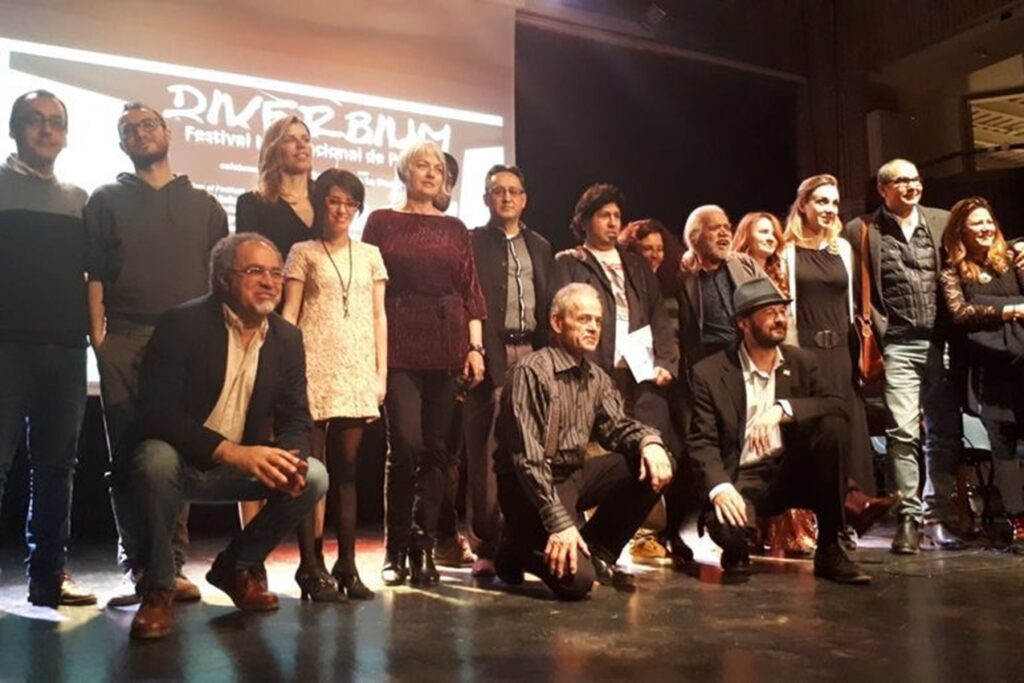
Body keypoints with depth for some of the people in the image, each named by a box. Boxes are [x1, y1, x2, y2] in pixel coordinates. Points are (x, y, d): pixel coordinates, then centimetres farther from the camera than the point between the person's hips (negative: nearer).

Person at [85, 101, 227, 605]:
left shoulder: (204, 205, 17)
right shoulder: (108, 200, 14)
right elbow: (94, 273, 5)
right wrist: (98, 336, -6)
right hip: (125, 342, 0)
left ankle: (172, 564, 5)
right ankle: (136, 567, 5)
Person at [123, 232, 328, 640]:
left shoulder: (287, 338, 0)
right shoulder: (182, 324, -16)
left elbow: (296, 419, 0)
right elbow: (158, 414, -25)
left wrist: (289, 457, -24)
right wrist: (234, 453, -36)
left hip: (238, 467, 5)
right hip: (174, 461, -4)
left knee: (313, 477, -16)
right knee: (157, 459, -37)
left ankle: (238, 566, 8)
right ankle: (157, 588, -14)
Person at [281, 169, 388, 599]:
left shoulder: (369, 254, 15)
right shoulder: (304, 252, 8)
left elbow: (378, 316, 13)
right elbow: (289, 314, 2)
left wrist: (381, 372, 6)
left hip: (356, 371, 3)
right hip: (314, 368, -2)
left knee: (346, 468, 5)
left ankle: (347, 566, 10)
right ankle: (310, 565, 3)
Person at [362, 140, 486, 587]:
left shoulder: (455, 228, 16)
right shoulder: (382, 221, 9)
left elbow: (471, 289, 12)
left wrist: (475, 346, 2)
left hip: (448, 347, 3)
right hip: (400, 346, -3)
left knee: (438, 449, 1)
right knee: (407, 444, -12)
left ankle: (424, 549, 10)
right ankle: (396, 548, 4)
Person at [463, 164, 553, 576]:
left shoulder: (540, 247, 20)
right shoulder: (474, 243, 5)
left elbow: (548, 306, 18)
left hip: (532, 353, 4)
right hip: (492, 354, -4)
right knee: (487, 451, -3)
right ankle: (487, 545, 3)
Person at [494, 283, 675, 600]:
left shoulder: (597, 378, 9)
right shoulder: (532, 371, -16)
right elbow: (527, 457, -21)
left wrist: (648, 441, -17)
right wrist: (559, 521, -26)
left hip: (575, 475, 8)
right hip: (533, 486, -8)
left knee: (655, 463, -9)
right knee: (576, 578, -24)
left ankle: (599, 552, 5)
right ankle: (518, 550, 9)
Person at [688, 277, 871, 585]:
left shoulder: (801, 361, 5)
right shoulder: (709, 372, -6)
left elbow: (840, 407, -9)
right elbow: (702, 441, -10)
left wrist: (783, 408, -26)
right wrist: (720, 487, -29)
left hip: (795, 470, 4)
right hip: (744, 476, -3)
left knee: (833, 426, -24)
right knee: (725, 523, -35)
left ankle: (829, 550, -12)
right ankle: (736, 555, 8)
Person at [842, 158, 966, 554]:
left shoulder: (943, 222, 11)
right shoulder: (861, 231, 2)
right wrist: (877, 331, -6)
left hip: (940, 343, 4)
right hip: (897, 346, -3)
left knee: (946, 432, 7)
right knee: (903, 432, -8)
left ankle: (939, 515, 19)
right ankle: (908, 518, 1)